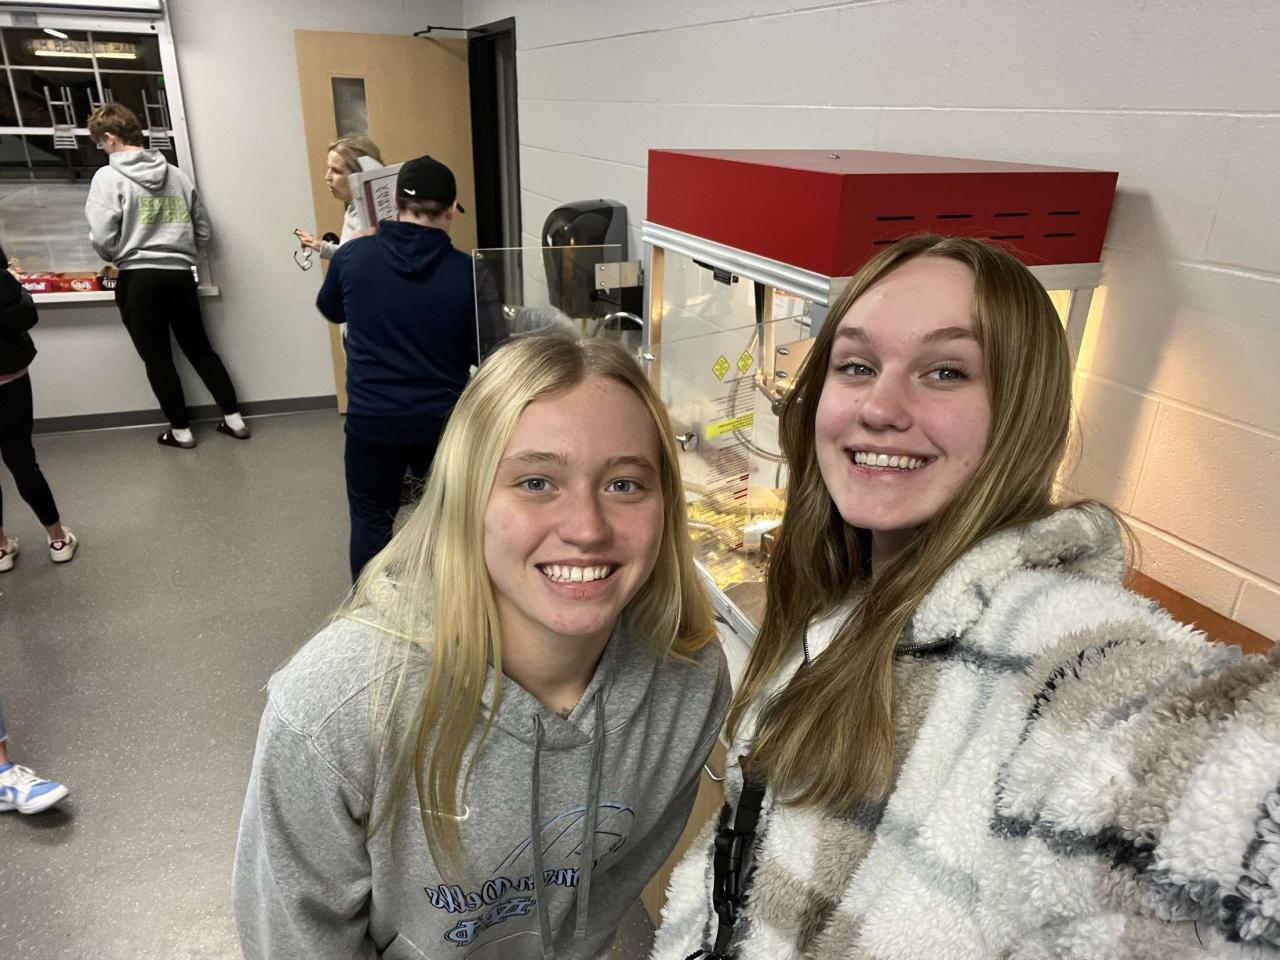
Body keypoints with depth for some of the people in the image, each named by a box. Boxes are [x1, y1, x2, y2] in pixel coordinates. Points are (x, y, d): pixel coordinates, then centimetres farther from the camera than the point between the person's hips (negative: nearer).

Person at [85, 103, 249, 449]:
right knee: (200, 349, 15)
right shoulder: (177, 174, 8)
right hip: (180, 274, 5)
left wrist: (118, 258, 9)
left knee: (158, 359, 7)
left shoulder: (108, 176, -7)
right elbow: (205, 233, 11)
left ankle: (181, 430, 15)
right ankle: (234, 418, 15)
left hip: (137, 278, -4)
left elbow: (102, 238, -12)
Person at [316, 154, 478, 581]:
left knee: (371, 520, 16)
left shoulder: (352, 255, -6)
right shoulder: (467, 272, -12)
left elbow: (330, 310, 15)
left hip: (371, 418, 1)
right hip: (443, 419, 0)